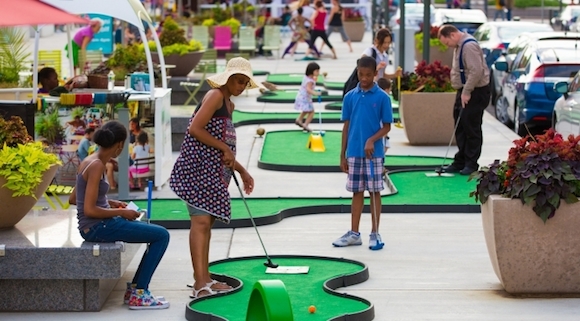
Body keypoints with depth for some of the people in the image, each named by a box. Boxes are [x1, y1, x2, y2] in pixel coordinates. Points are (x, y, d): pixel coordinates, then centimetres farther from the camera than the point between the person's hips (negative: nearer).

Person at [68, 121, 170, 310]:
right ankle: (138, 294, -5)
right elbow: (89, 210, -23)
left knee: (158, 233, 18)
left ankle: (135, 289, 19)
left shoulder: (89, 161, 10)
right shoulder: (97, 165, -18)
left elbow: (73, 199, 17)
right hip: (97, 226, -10)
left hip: (95, 226, 10)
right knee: (161, 235, -8)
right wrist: (121, 212, -11)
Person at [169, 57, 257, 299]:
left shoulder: (229, 105, 21)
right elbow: (195, 129, -18)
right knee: (201, 220, -14)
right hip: (198, 166, -10)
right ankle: (199, 283, -19)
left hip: (214, 170, 10)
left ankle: (204, 278, 14)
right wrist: (224, 148, -14)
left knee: (207, 223, 10)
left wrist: (241, 171, 24)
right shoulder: (215, 96, -8)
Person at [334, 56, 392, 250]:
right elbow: (346, 126, 9)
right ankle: (354, 233, 16)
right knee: (357, 192, 9)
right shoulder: (350, 97, 5)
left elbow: (387, 126, -2)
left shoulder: (382, 97, -4)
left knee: (374, 191, 3)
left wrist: (372, 140, -19)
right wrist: (343, 155, 7)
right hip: (354, 153, 3)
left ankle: (375, 234, 10)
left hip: (373, 153, -3)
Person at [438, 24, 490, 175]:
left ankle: (471, 164, 2)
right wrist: (462, 91, 13)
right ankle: (460, 162, 18)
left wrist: (466, 92, -22)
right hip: (464, 91, 10)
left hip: (476, 92, -10)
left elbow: (476, 71, -26)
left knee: (472, 128, -4)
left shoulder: (469, 46, -20)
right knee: (460, 127, 11)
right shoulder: (459, 46, 13)